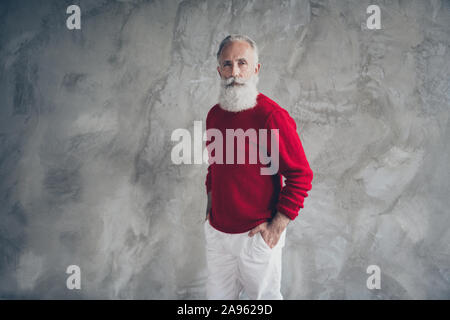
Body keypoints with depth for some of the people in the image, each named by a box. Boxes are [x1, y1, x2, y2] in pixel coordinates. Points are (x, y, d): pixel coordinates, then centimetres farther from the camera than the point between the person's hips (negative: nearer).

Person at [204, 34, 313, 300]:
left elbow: (301, 175, -16)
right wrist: (211, 205, 14)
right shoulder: (214, 114, 5)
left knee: (264, 296, 12)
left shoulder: (272, 116, -17)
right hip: (216, 232, 6)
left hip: (257, 236, -6)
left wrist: (277, 226, -16)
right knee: (218, 295, 18)